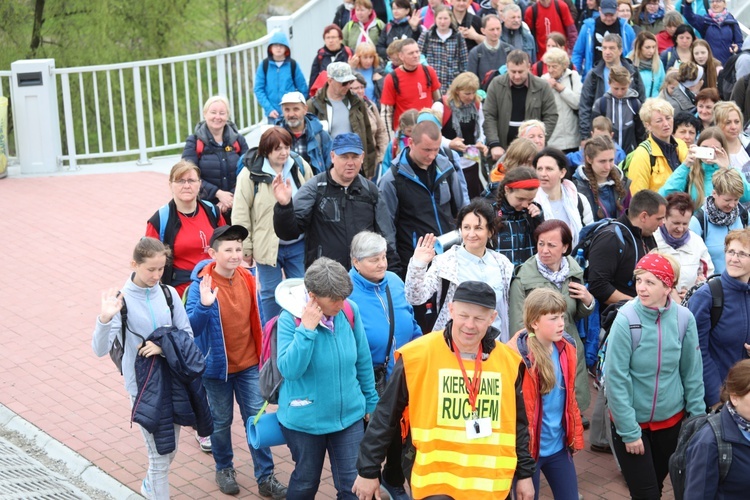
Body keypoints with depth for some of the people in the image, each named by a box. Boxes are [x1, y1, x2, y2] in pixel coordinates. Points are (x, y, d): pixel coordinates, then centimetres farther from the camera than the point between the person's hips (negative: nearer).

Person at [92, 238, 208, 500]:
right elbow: (100, 349, -20)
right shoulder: (121, 300, -14)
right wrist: (105, 318, -37)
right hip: (143, 386, -4)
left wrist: (164, 347, -18)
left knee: (170, 448, 20)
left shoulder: (169, 293, -3)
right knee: (160, 453, 0)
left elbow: (187, 336, 1)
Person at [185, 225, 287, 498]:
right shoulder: (201, 284, -19)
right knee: (221, 421, 14)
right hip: (217, 366, -3)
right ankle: (224, 469, 35)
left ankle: (266, 477, 14)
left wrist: (263, 355, 11)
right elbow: (192, 328, -25)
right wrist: (204, 305, -43)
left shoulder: (248, 279, -5)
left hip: (249, 364, 3)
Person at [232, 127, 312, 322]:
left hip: (298, 245, 3)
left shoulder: (301, 167, 0)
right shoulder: (251, 173, -9)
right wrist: (245, 248, -6)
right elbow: (241, 214, -6)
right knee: (270, 293, 8)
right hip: (267, 246, -3)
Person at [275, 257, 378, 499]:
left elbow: (363, 360, 4)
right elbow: (289, 370, -27)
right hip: (304, 420, -3)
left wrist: (371, 401, 12)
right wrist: (307, 329, -32)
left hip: (349, 415, 3)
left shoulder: (350, 311, -8)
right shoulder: (290, 318, -18)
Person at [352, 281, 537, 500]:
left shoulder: (508, 361, 1)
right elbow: (385, 417, -2)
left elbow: (517, 424, 14)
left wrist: (525, 473, 14)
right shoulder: (417, 355, -10)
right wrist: (368, 470, 0)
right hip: (435, 481, -3)